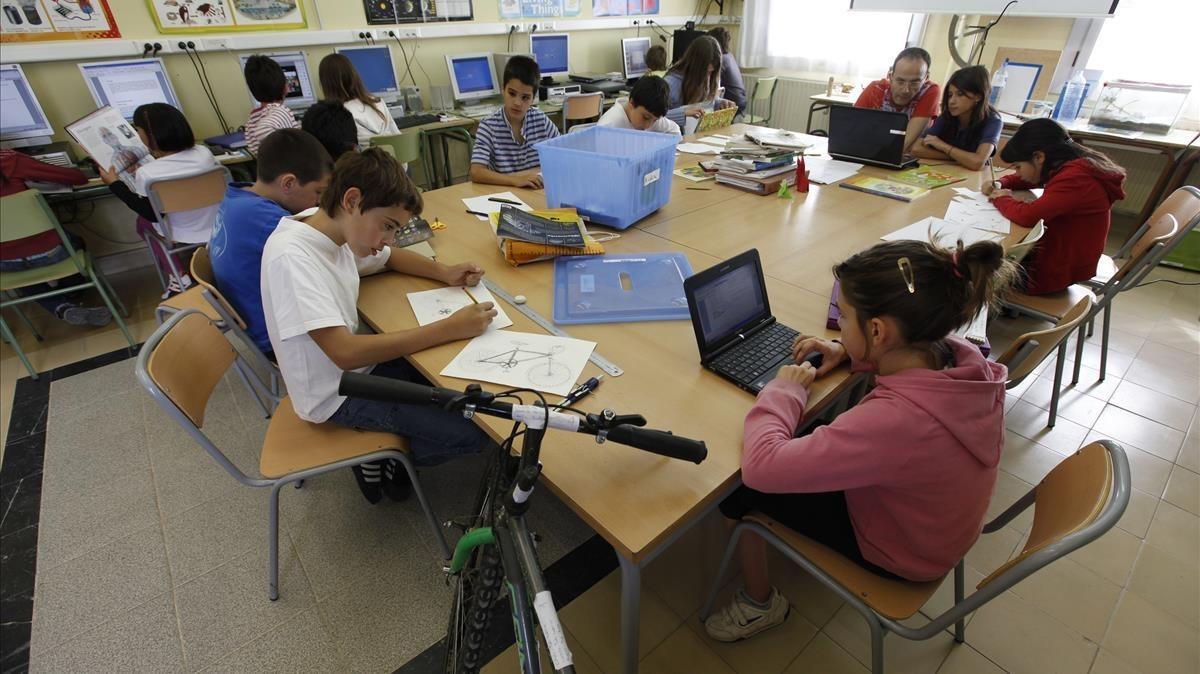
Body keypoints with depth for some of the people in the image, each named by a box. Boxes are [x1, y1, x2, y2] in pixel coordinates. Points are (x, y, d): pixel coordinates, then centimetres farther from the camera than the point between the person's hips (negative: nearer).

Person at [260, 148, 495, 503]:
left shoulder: (332, 225, -4)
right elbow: (345, 353, -34)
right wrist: (449, 328, -34)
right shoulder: (290, 256, -27)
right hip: (337, 393, -8)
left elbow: (390, 257, 15)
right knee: (473, 431, -15)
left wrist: (445, 272, -5)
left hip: (358, 360, 8)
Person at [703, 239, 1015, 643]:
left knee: (736, 482, -2)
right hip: (936, 523, 7)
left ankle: (760, 603, 22)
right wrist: (849, 353, -7)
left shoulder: (894, 419, -44)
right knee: (806, 444, 20)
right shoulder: (966, 358, -19)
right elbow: (910, 351, 8)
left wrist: (785, 389, -25)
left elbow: (760, 465, -40)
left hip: (899, 551, -7)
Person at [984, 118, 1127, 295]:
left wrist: (1001, 199, -16)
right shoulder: (1073, 164, 2)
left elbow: (1027, 216, -36)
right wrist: (1000, 184, 0)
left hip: (1056, 271, -9)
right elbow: (1028, 179, 19)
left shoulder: (1075, 178, -28)